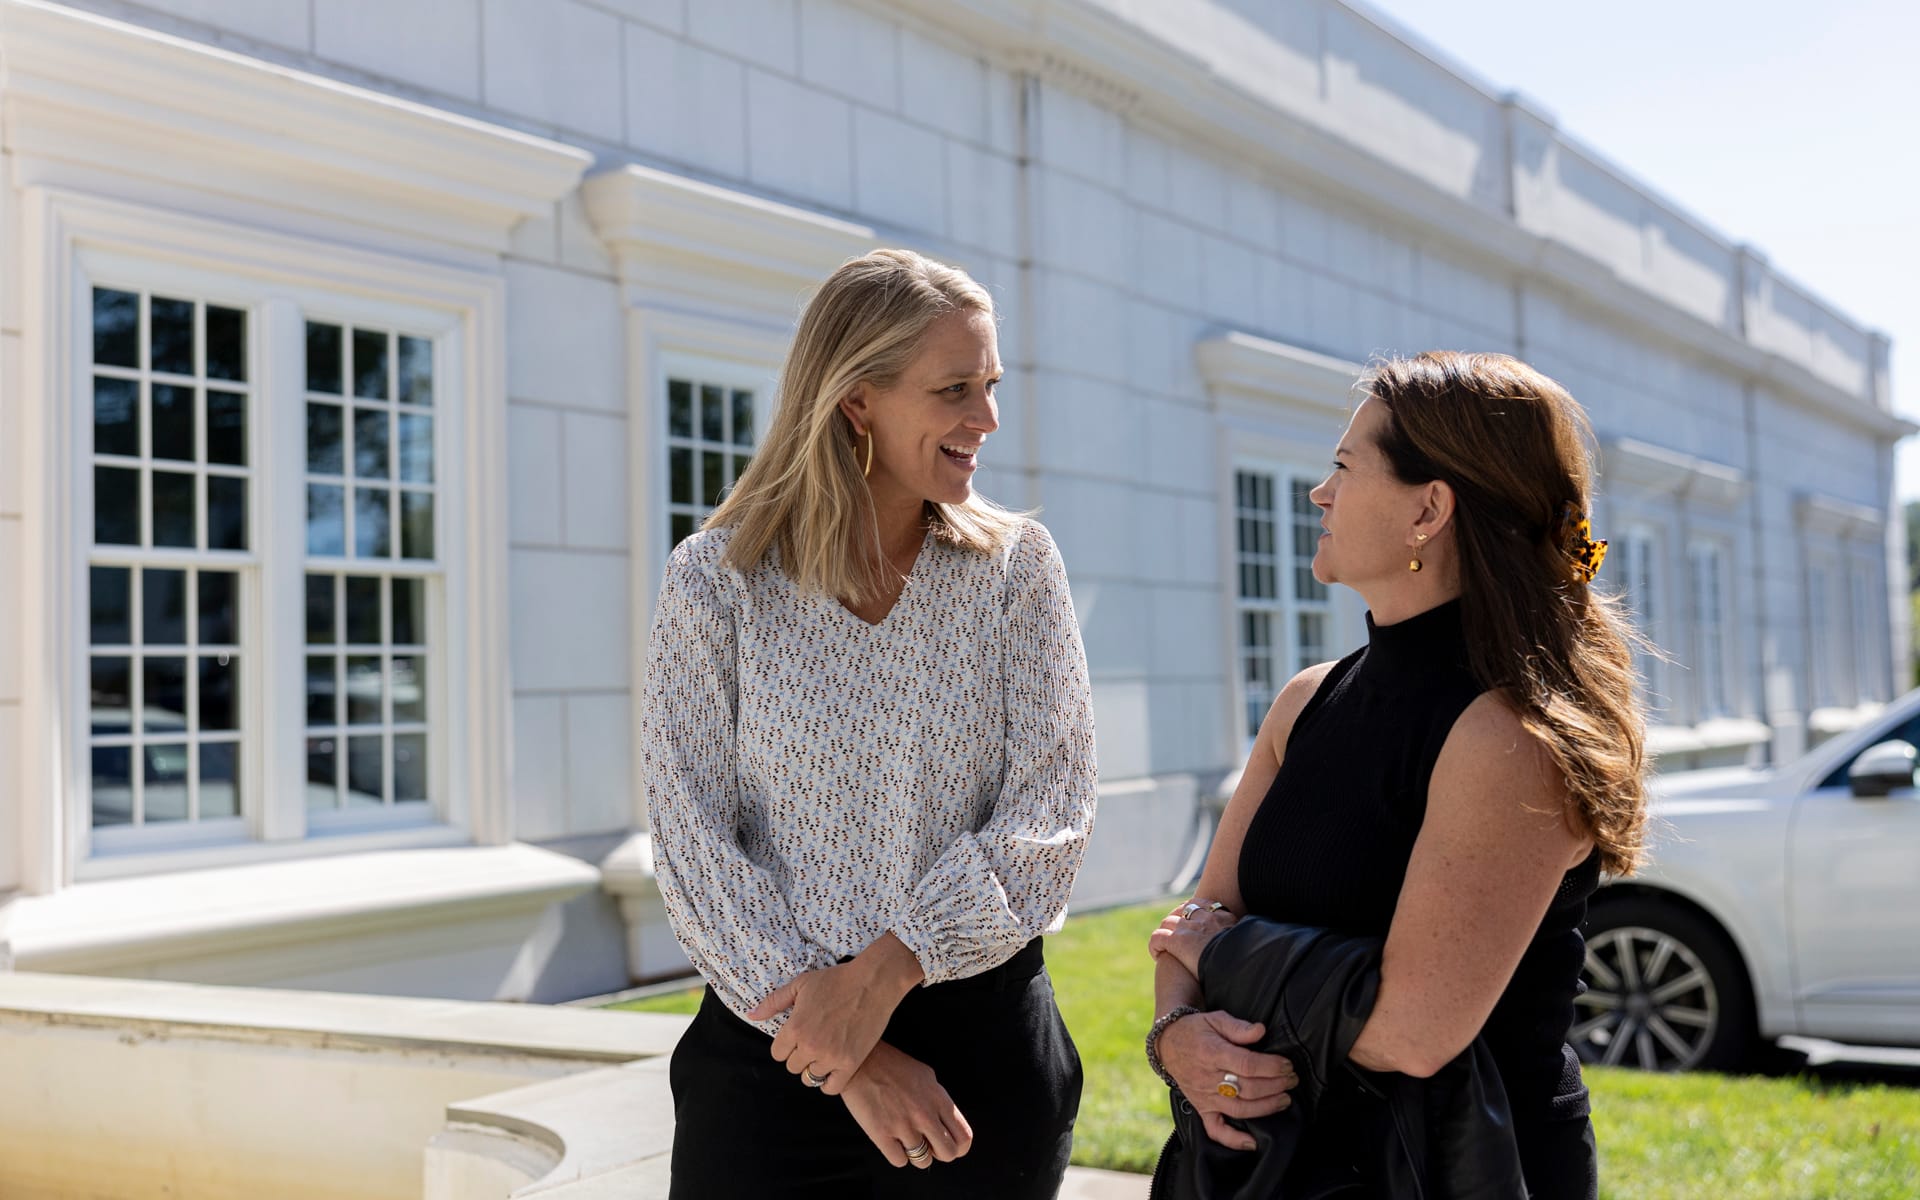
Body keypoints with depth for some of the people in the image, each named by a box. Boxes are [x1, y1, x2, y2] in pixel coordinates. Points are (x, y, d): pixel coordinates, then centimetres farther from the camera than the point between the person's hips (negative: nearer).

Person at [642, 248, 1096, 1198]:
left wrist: (886, 971, -19)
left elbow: (1049, 816, -7)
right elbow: (694, 843, -9)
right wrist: (852, 1064, -14)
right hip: (773, 1054, -1)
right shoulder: (715, 581, -5)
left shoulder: (1016, 566, 0)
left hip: (981, 1046, 1)